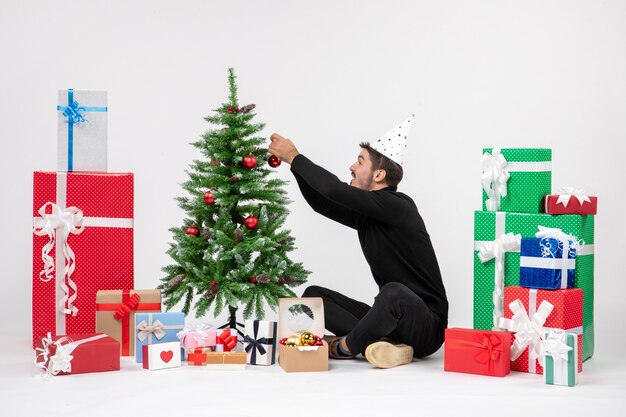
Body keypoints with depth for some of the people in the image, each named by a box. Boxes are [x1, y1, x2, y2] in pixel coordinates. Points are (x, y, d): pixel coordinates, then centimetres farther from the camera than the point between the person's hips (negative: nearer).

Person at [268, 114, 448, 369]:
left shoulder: (398, 207, -16)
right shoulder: (365, 215, 10)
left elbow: (335, 190, -22)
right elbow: (321, 203, 20)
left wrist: (294, 157, -10)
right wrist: (293, 161, 11)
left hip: (426, 328, -8)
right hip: (390, 320, 8)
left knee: (394, 291, -41)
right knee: (313, 295, 2)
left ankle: (343, 347, -15)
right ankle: (375, 342, -18)